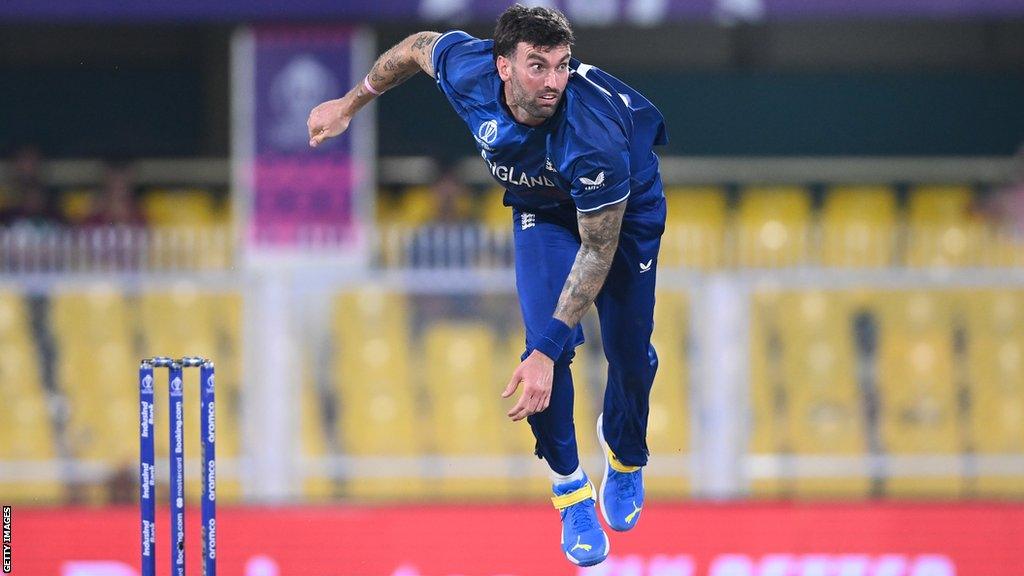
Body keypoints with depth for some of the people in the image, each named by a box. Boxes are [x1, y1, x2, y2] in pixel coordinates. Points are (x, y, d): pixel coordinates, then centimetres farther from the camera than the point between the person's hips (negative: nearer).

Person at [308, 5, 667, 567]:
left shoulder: (592, 138, -45)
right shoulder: (467, 69, -33)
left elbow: (597, 251, -35)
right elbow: (419, 45, -8)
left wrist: (547, 354, -38)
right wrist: (349, 103, 7)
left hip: (626, 209, -3)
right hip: (542, 209, 3)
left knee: (629, 354, 4)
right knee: (546, 340, -16)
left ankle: (624, 454, 39)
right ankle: (569, 487, 4)